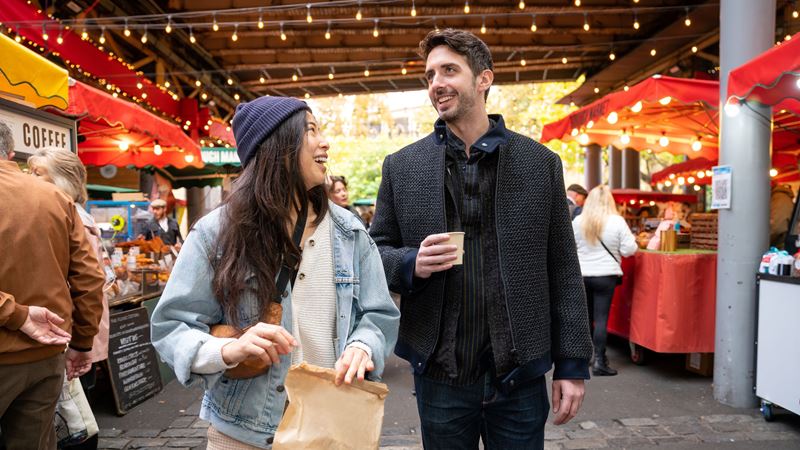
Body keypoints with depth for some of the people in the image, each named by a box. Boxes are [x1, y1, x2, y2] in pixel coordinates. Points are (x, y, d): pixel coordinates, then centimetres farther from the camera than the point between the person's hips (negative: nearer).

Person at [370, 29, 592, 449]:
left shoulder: (541, 163, 0)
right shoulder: (401, 167, 1)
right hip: (440, 374, 1)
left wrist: (573, 364, -2)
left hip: (521, 373, 0)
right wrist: (411, 264, -15)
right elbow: (376, 251, 7)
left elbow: (563, 271, 1)